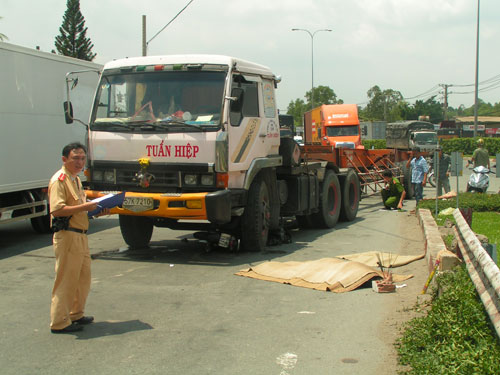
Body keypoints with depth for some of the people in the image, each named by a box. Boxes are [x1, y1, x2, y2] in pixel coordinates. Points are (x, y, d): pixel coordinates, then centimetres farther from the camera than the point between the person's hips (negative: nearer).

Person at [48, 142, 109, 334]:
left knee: (83, 277, 18)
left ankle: (76, 314, 31)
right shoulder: (59, 180, -13)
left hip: (80, 236, 10)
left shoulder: (76, 179, 18)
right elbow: (56, 210, -25)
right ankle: (59, 323, 6)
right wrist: (85, 207, -22)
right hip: (67, 236, -10)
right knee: (66, 280, -4)